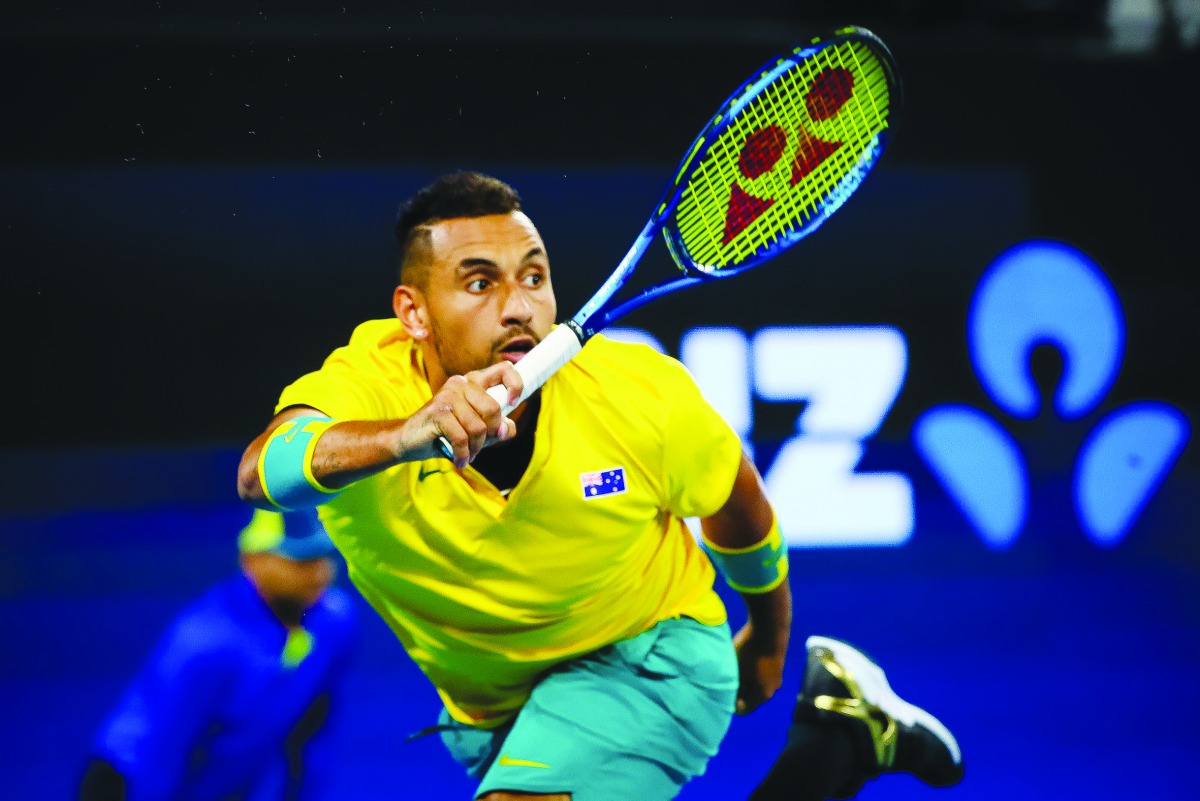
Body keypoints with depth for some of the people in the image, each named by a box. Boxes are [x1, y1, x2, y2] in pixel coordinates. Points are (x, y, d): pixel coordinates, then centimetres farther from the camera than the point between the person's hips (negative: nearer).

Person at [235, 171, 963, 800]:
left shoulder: (643, 394, -25)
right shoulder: (365, 387, -27)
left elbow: (735, 507, -3)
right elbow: (262, 473, -49)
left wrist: (768, 642, 14)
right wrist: (407, 437, -68)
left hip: (651, 655, -3)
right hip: (488, 716, 3)